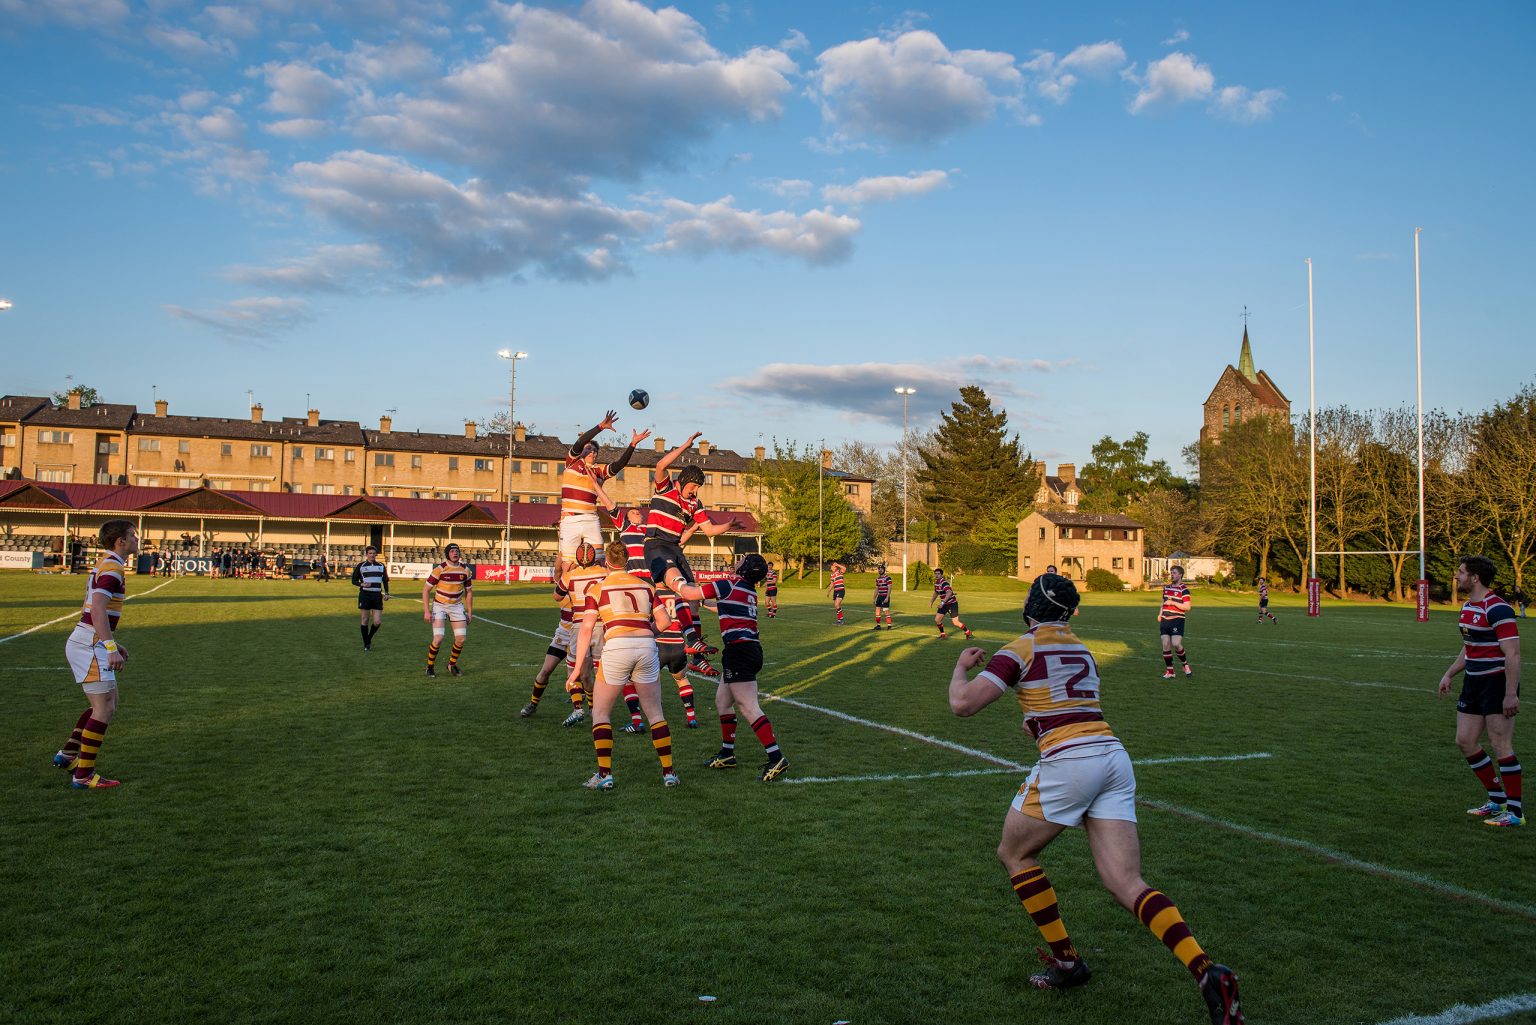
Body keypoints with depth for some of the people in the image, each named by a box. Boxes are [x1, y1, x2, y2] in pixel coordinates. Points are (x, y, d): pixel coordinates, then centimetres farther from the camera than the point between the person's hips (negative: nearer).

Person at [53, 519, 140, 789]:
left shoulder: (106, 565, 16)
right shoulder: (112, 568, -16)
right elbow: (98, 610, -27)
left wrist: (112, 644, 27)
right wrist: (112, 648, -31)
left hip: (83, 643, 10)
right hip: (89, 646, -10)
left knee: (105, 706, 17)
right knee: (105, 709, -8)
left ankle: (68, 754, 24)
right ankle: (83, 775, -4)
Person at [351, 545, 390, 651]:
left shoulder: (381, 566, 10)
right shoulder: (360, 566, 2)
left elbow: (385, 581, 16)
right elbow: (354, 580, 6)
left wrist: (386, 593, 3)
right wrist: (362, 584, -13)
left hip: (377, 595, 2)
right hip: (365, 595, -2)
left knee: (377, 622, -4)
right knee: (364, 621, 0)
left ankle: (369, 639, 23)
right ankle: (366, 644, 14)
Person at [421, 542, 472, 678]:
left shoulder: (465, 570, -2)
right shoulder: (440, 569, -15)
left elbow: (468, 592, 9)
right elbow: (426, 589, -10)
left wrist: (469, 613, 7)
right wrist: (426, 611, -15)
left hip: (457, 606, 4)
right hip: (439, 606, -4)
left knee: (461, 639, -3)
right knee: (438, 639, -14)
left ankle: (452, 665, 21)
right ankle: (430, 667, 8)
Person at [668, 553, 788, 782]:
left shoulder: (730, 585, -9)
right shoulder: (750, 590, 15)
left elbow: (690, 594, -4)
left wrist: (676, 581, 15)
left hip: (740, 650, -9)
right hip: (750, 649, 9)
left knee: (749, 707, -13)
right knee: (722, 701, 19)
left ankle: (777, 758, -18)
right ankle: (727, 754, 26)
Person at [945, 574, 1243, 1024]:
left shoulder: (1022, 649, 0)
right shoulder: (1083, 651, 21)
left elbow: (963, 704, -5)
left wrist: (962, 667, 14)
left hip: (1068, 763, -7)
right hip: (1114, 757, 7)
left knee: (1014, 853, 16)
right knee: (1126, 882, 1)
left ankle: (1066, 961, 18)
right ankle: (1207, 973, -17)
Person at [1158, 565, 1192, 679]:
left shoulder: (1184, 589, -7)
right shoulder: (1167, 587, 15)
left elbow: (1187, 607, -14)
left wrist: (1173, 603, -18)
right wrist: (1160, 614, 16)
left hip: (1177, 620, -6)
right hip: (1165, 620, 6)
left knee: (1176, 644, -16)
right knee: (1166, 646, 1)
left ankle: (1185, 664, 9)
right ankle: (1169, 671, 8)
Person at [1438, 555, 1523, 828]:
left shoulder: (1497, 609, -18)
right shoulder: (1467, 606, 11)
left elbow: (1513, 654, -22)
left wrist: (1511, 694, -26)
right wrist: (1449, 675, 19)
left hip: (1498, 684, -9)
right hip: (1473, 683, 9)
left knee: (1501, 746, -6)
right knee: (1465, 741, 9)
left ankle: (1515, 812, 4)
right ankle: (1497, 799, 23)